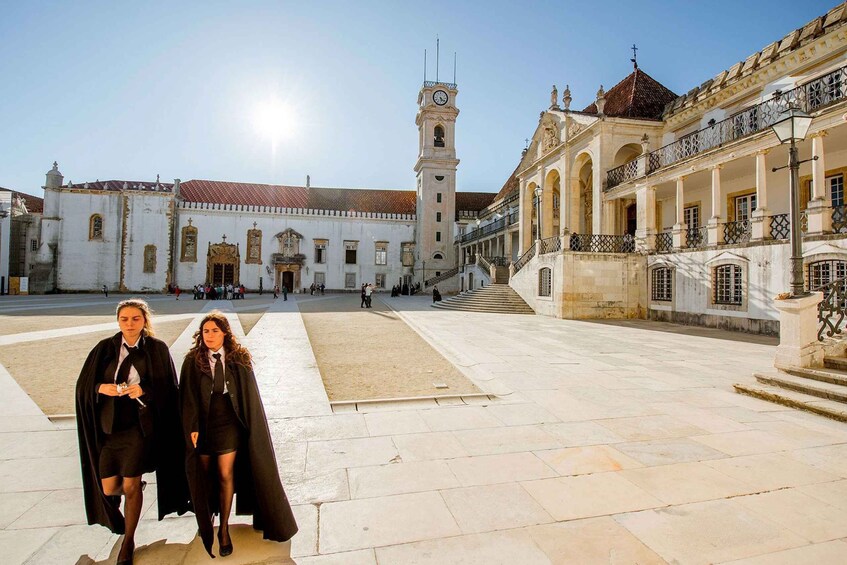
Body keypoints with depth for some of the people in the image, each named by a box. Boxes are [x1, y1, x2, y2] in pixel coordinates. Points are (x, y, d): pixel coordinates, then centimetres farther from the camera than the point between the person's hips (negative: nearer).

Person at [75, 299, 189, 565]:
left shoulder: (157, 348, -4)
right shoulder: (105, 348, 2)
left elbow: (168, 387, -5)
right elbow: (83, 384, 3)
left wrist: (144, 390, -22)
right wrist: (101, 388, -16)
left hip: (139, 424, -3)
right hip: (109, 425, 3)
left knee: (130, 486, 2)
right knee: (108, 488, 8)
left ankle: (128, 541, 24)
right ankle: (135, 485, 44)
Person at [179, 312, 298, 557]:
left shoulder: (238, 359, -6)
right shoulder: (193, 361, -6)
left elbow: (248, 394, -3)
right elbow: (188, 397, -5)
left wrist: (251, 425, -3)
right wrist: (192, 427, -11)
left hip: (229, 424, -1)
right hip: (203, 424, 1)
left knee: (226, 475, 3)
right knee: (204, 474, 16)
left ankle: (224, 528, 20)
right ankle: (206, 517, 41)